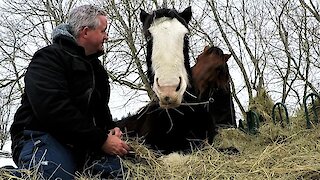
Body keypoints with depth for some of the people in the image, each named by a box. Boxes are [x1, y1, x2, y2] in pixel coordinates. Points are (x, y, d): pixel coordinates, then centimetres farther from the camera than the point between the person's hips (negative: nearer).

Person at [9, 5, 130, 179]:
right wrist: (101, 140, -20)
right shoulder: (49, 58, -6)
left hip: (83, 143, 8)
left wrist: (111, 128, 4)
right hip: (42, 137, -8)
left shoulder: (95, 66, 22)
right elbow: (55, 110, -21)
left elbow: (100, 108, 29)